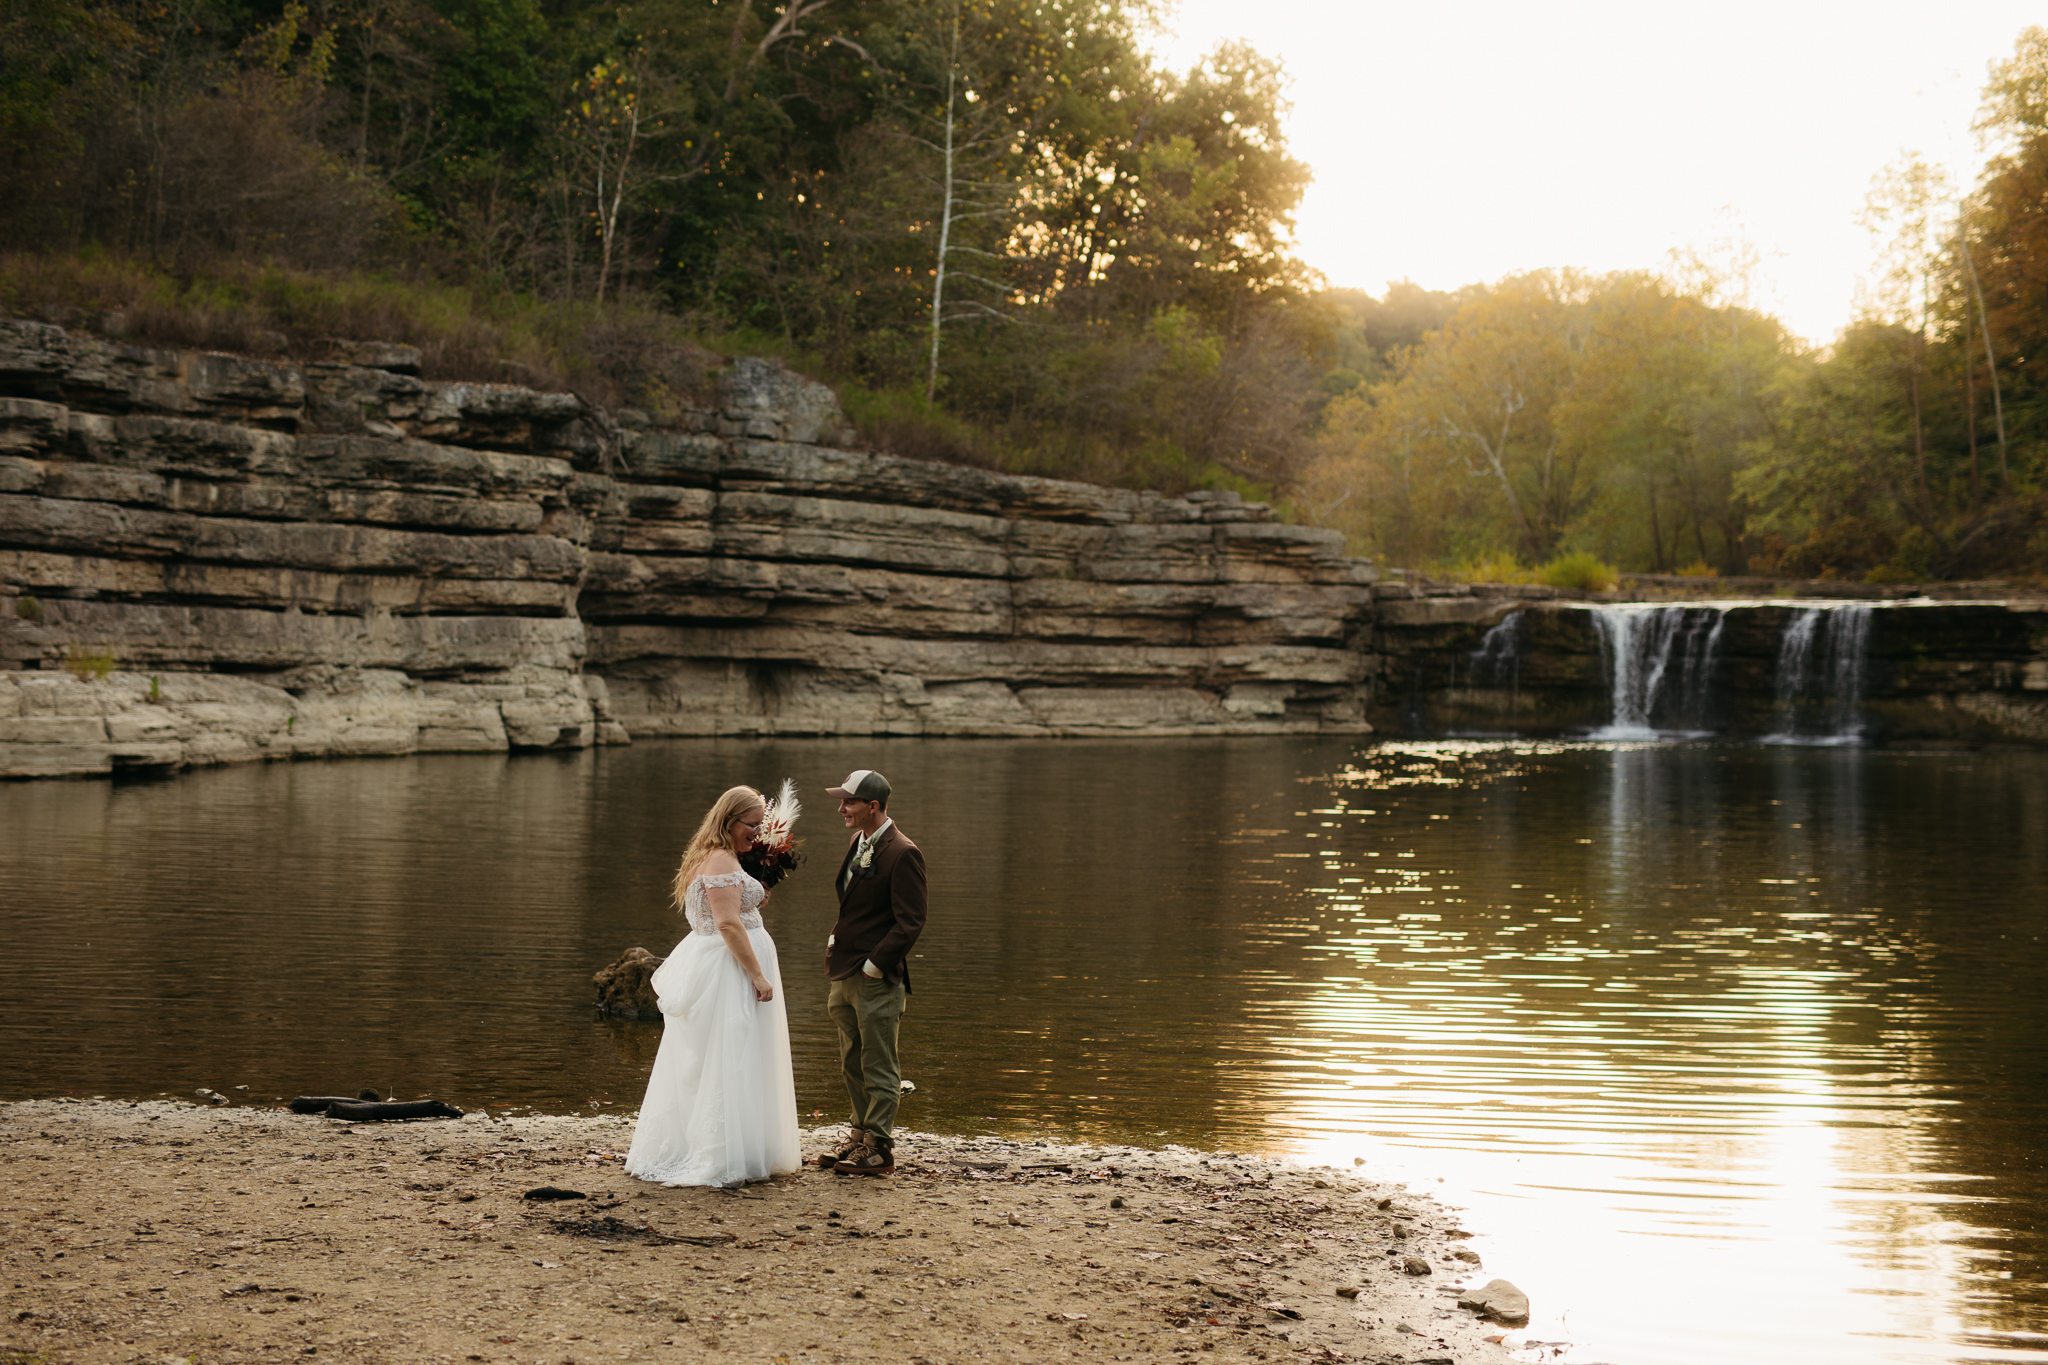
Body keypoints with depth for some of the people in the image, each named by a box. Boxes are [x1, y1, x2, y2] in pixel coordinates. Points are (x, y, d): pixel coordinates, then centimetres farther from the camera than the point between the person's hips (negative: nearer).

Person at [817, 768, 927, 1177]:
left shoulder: (902, 854, -17)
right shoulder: (857, 842, 11)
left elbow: (910, 923, -18)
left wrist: (874, 966, -16)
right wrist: (836, 939, 11)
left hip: (877, 979, -9)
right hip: (846, 974, 9)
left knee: (878, 1068, 1)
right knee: (853, 1065, 18)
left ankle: (879, 1149, 10)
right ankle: (862, 1133, 30)